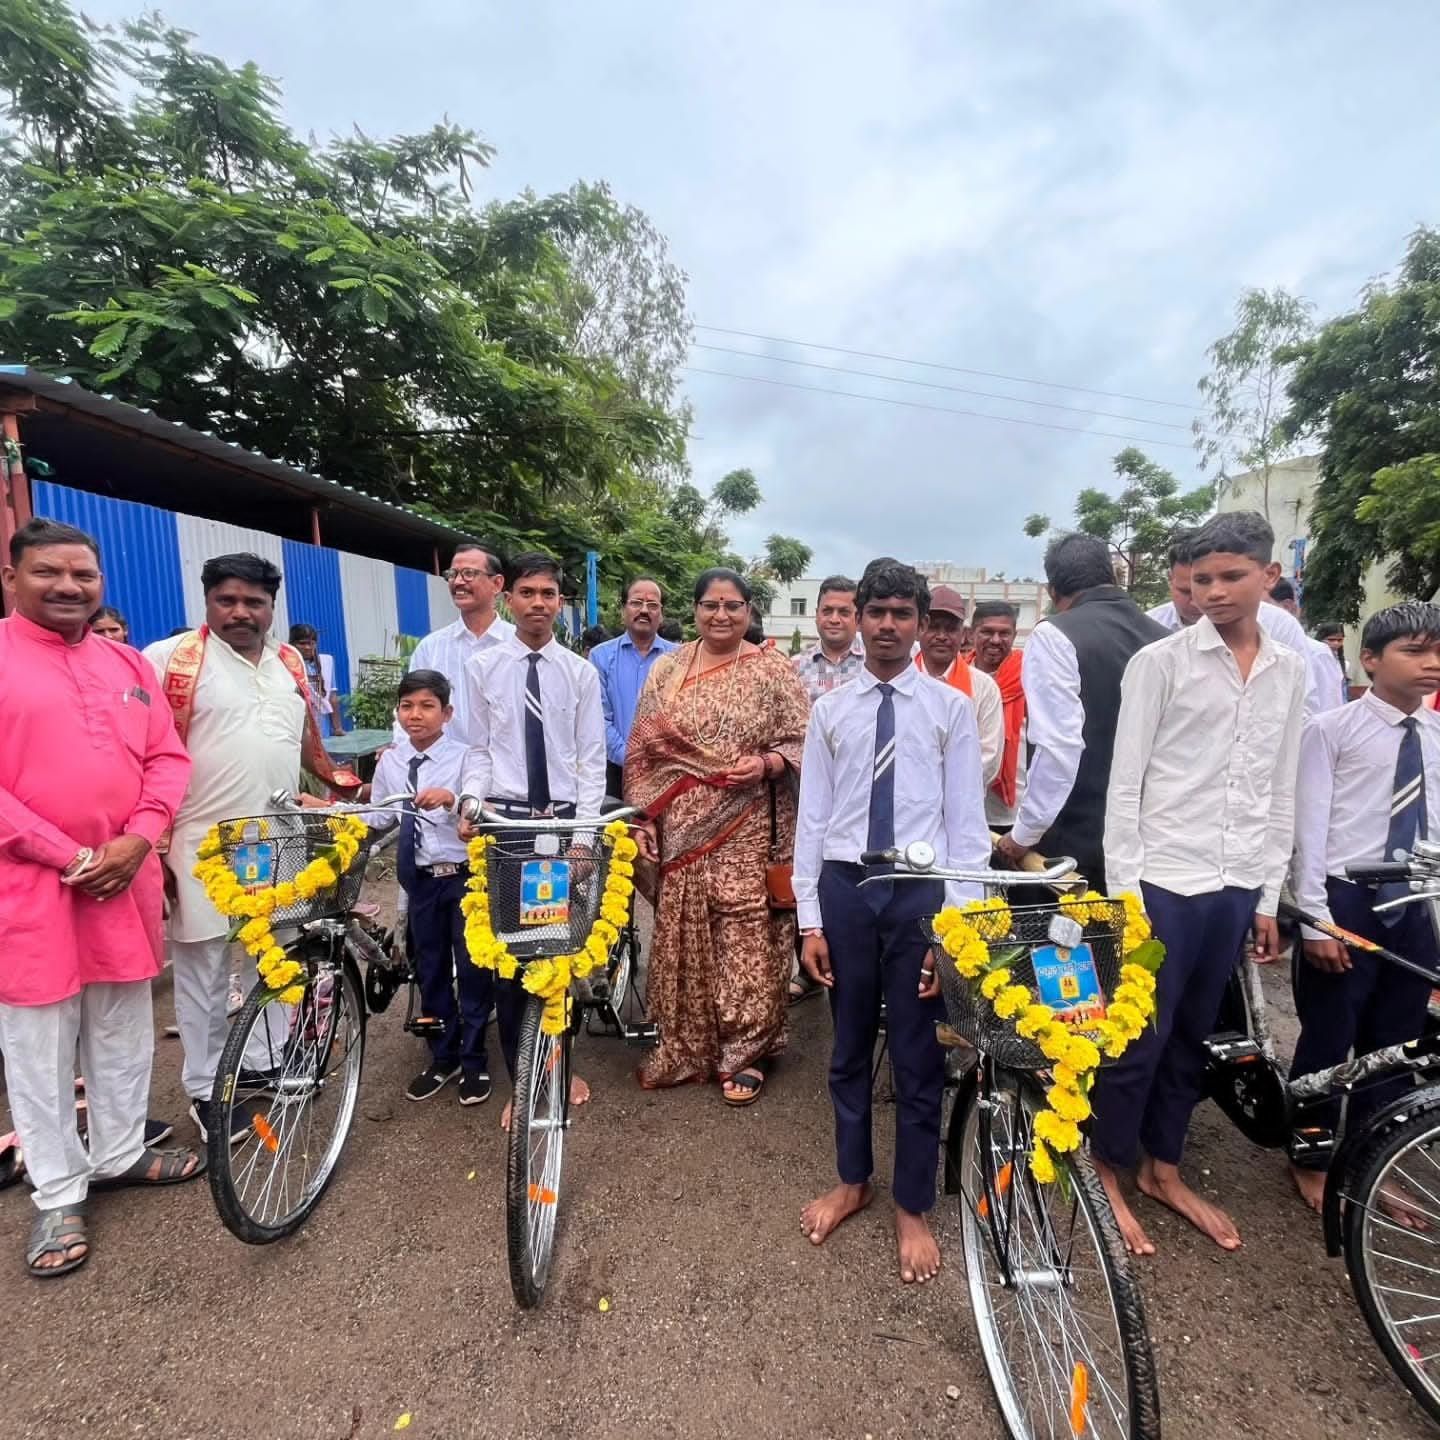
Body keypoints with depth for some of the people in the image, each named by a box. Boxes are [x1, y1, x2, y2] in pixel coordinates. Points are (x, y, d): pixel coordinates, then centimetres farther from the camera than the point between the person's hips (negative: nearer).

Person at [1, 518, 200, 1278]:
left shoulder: (127, 664, 10)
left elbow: (168, 759, 8)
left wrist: (136, 842, -7)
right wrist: (66, 855, -15)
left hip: (126, 877, 4)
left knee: (124, 1030, 15)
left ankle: (120, 1153, 33)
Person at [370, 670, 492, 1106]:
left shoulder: (464, 757, -9)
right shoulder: (388, 762, 2)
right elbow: (378, 818, 8)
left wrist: (452, 799, -37)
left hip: (465, 876, -4)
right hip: (420, 879, 4)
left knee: (472, 968, 5)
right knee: (430, 971, 15)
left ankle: (474, 1061, 23)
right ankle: (443, 1058, 33)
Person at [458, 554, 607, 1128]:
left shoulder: (581, 672, 0)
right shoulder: (482, 666, 0)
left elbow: (592, 758, 0)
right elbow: (479, 750, 3)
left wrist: (585, 828, -8)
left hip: (566, 820, 1)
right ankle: (520, 1079, 28)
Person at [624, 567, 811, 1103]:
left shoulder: (773, 669, 0)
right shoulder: (666, 669, 7)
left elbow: (802, 742, -1)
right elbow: (642, 750, 8)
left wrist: (766, 763, -19)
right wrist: (643, 817, 2)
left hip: (746, 833, -2)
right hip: (680, 829, 3)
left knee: (744, 937, 1)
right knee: (681, 935, 9)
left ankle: (746, 1052, 20)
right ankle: (683, 1047, 28)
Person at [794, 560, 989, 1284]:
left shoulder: (951, 707, -1)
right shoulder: (830, 709, 4)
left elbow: (966, 821, -2)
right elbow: (812, 817, 4)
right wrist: (809, 918, 1)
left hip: (921, 889, -1)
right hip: (845, 886, 2)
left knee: (919, 1056, 12)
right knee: (850, 1046, 19)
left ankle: (913, 1207, 35)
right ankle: (852, 1180, 42)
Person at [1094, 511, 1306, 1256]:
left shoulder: (1290, 671, 8)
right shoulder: (1159, 662, -7)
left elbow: (1281, 794, 11)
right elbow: (1124, 784, -8)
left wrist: (1269, 896, 10)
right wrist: (1121, 890, -11)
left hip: (1236, 887, 5)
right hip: (1162, 883, -5)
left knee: (1192, 1038, 17)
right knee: (1139, 1040, 4)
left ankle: (1162, 1170, 36)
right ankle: (1105, 1174, 25)